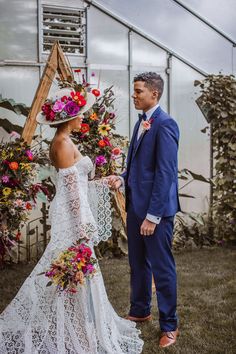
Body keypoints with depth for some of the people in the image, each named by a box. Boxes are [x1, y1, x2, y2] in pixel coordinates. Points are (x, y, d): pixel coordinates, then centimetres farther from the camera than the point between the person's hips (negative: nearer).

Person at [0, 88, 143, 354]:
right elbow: (70, 187, -20)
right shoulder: (64, 144, -17)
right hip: (72, 214, -10)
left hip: (69, 213, 10)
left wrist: (101, 183, 21)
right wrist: (82, 224, -19)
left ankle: (66, 327, 31)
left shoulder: (61, 142, 12)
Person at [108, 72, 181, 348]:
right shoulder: (141, 122, 12)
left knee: (162, 268, 4)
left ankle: (169, 325, 19)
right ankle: (140, 312, 38)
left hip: (156, 211, -9)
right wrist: (122, 178, -1)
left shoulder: (165, 124, -16)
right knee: (138, 264, 20)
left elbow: (165, 173, -20)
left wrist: (153, 216, -21)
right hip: (135, 205, 9)